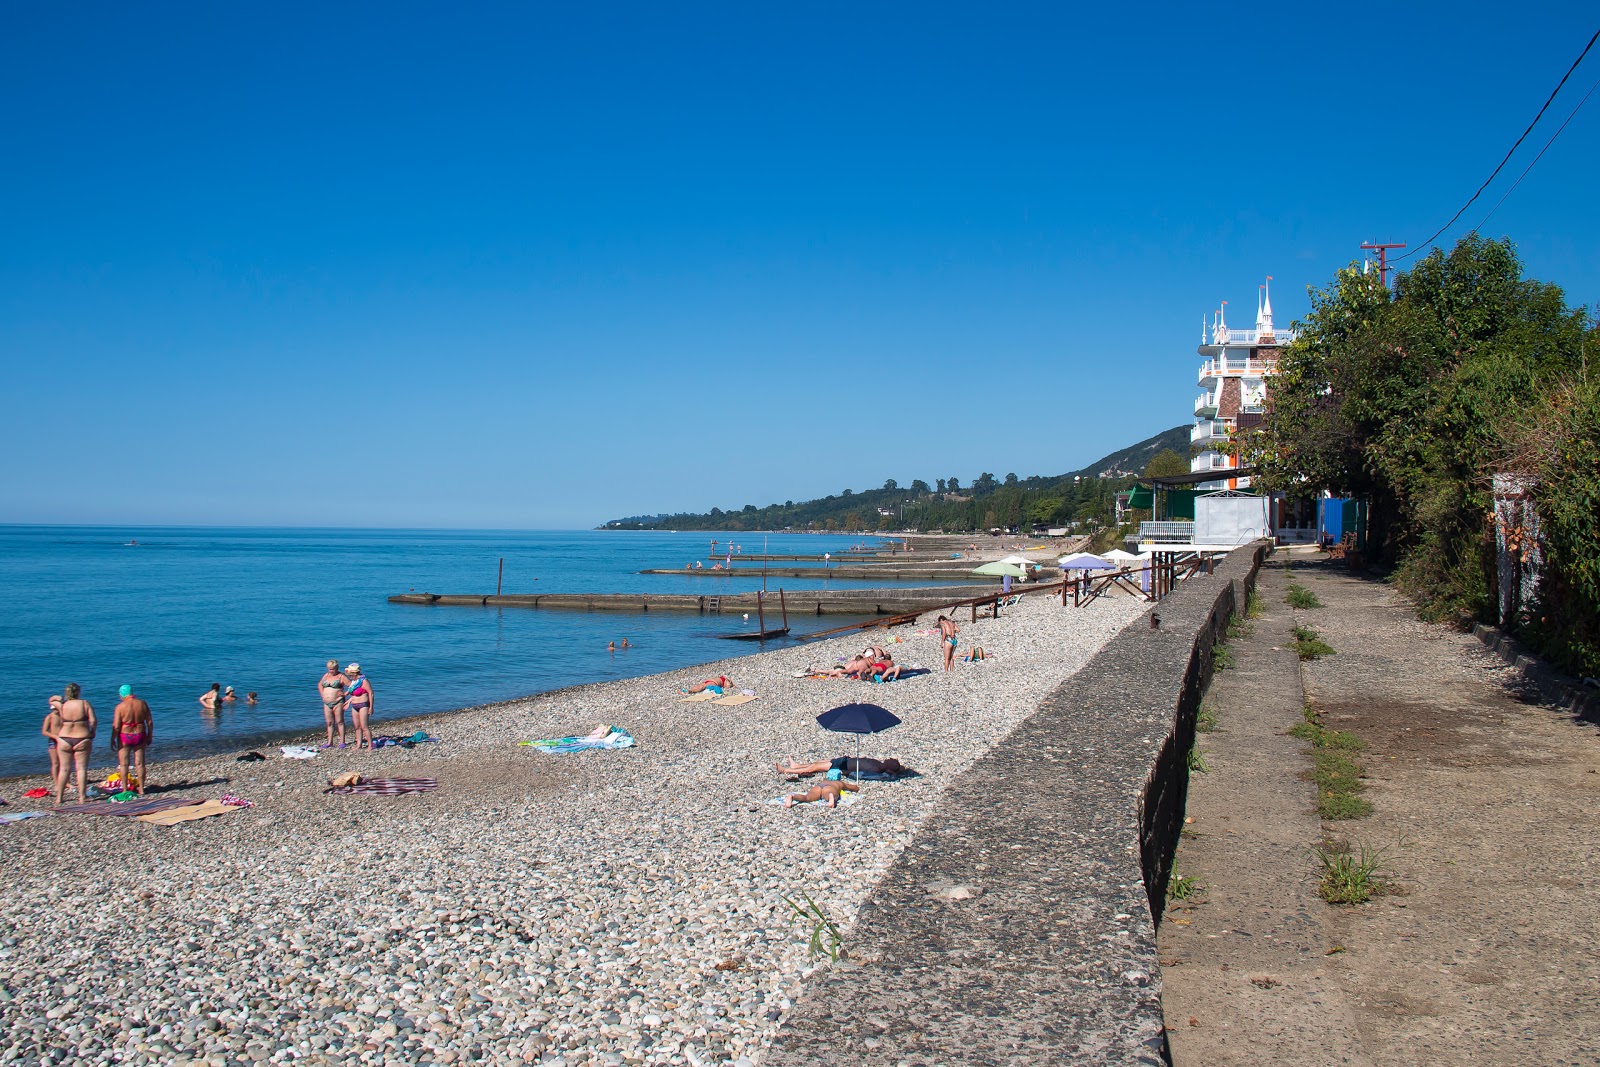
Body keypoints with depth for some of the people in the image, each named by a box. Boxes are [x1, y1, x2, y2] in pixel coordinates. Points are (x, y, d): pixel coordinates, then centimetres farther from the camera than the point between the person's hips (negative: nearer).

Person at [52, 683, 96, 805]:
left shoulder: (61, 706, -3)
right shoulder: (85, 704, -7)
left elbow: (56, 725, 2)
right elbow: (93, 720, -10)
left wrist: (58, 737, 17)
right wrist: (92, 733, 3)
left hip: (64, 740, 2)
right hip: (82, 739, -2)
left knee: (64, 769, 11)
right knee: (82, 768, 4)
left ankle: (59, 797, 16)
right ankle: (82, 797, 3)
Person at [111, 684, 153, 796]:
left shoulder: (120, 706, -12)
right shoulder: (142, 704, -1)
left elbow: (116, 726, -13)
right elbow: (150, 722, 2)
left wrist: (112, 740, -1)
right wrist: (150, 736, 13)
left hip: (125, 736, -3)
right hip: (140, 736, 3)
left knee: (123, 764, 7)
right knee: (139, 763, 9)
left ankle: (125, 790, 7)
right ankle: (141, 789, 12)